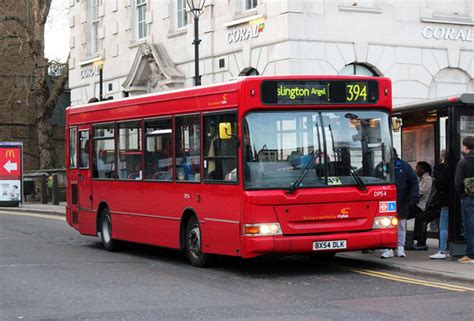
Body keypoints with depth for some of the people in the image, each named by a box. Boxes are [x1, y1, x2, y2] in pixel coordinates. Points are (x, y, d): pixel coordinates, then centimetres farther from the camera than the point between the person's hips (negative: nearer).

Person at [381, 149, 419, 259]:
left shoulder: (405, 166, 3)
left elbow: (413, 182, 4)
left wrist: (413, 197, -7)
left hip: (402, 202, 1)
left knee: (401, 225, 10)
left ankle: (400, 247, 20)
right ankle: (388, 249, 6)